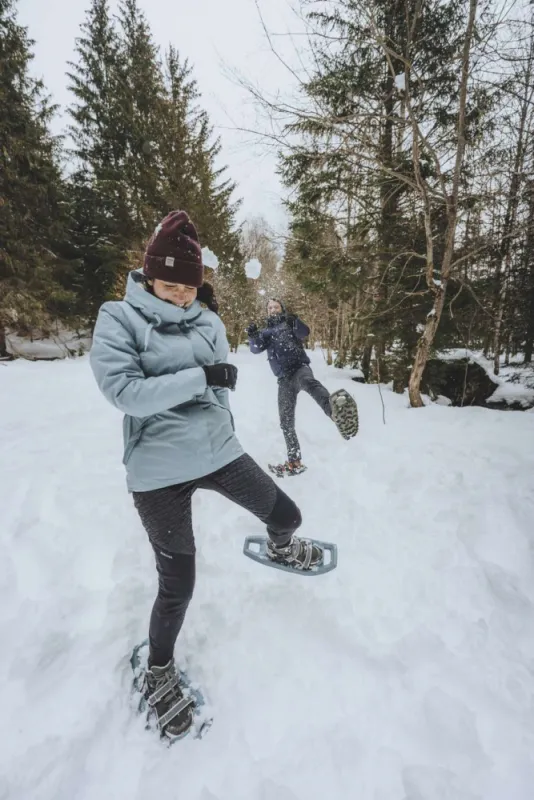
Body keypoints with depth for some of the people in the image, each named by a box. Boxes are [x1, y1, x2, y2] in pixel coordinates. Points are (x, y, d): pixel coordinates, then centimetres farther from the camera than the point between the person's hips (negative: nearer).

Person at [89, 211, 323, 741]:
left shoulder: (208, 321, 6)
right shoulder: (118, 319, -6)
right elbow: (124, 391, -18)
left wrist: (217, 431, 8)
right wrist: (199, 377, -21)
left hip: (218, 453, 4)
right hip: (159, 471, -4)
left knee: (286, 515, 13)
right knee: (178, 585, 8)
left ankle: (279, 546, 53)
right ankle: (159, 670, 41)